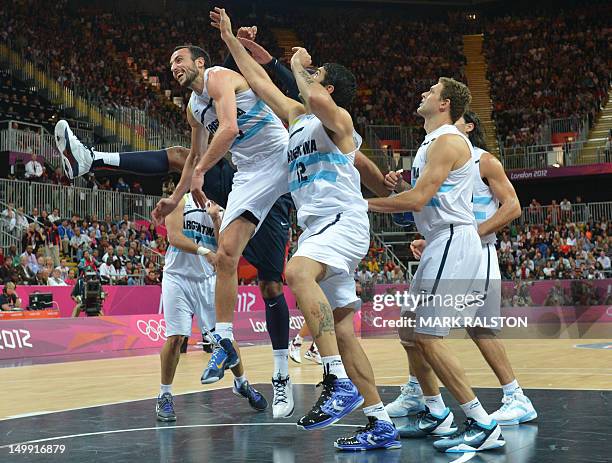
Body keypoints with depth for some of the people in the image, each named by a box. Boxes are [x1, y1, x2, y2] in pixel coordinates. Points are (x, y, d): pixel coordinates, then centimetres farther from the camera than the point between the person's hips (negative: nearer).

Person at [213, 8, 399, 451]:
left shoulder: (337, 118, 0)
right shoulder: (297, 116, 23)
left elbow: (317, 101, -24)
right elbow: (260, 81, 29)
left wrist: (299, 66, -5)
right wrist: (230, 37, 29)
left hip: (344, 220, -9)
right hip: (317, 227, 9)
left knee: (297, 271, -36)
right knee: (343, 331, 4)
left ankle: (339, 382, -40)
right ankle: (381, 425, 7)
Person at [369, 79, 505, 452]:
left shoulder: (448, 140, -13)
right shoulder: (435, 141, 20)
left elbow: (418, 199, -20)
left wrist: (368, 203, -10)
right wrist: (429, 240, 25)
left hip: (453, 243, -11)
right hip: (444, 243, 11)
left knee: (427, 336, -14)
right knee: (409, 329, 15)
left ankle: (484, 425, -12)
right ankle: (436, 415, 25)